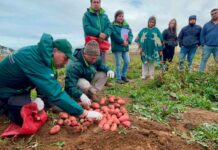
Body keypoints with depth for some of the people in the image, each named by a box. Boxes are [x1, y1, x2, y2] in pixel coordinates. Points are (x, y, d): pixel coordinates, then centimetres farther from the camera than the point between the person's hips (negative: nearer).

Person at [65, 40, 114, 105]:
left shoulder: (96, 59, -12)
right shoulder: (74, 65, -35)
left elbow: (102, 65, 7)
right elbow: (70, 85, -41)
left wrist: (108, 70, -17)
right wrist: (81, 95, -57)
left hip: (89, 79, 7)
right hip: (76, 83, -6)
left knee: (103, 74, -15)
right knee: (84, 84, -40)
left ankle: (91, 93, -13)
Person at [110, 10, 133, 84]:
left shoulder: (126, 25, 12)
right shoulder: (113, 26, -7)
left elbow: (130, 34, 5)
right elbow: (115, 36, -17)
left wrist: (128, 41, -12)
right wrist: (122, 41, -16)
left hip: (125, 47, 6)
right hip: (117, 47, -6)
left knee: (127, 61, 7)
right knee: (118, 63, 1)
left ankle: (123, 75, 25)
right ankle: (118, 78, 11)